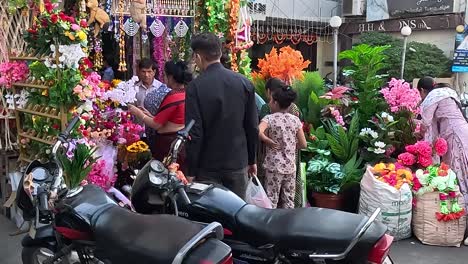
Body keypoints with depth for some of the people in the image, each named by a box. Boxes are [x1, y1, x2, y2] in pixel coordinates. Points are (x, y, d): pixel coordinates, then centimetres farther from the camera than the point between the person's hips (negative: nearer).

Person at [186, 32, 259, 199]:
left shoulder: (196, 87, -12)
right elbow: (252, 127, 2)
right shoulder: (245, 83, -1)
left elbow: (194, 132, -13)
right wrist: (252, 160, 13)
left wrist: (191, 171, -5)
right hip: (238, 163, 3)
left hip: (208, 167, -3)